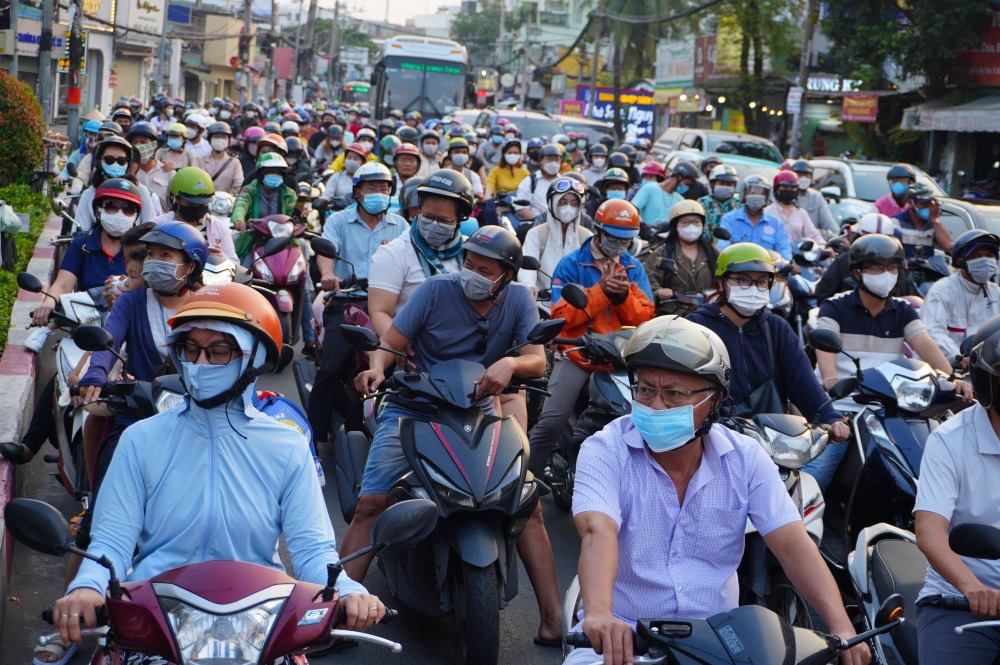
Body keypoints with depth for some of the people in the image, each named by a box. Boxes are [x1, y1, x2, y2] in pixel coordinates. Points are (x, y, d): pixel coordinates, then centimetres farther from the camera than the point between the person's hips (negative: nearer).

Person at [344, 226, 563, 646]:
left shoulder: (519, 300, -2)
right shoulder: (436, 290, -8)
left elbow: (537, 361, -10)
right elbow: (391, 342, -8)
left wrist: (510, 364, -33)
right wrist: (378, 368, -31)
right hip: (413, 407, -1)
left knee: (528, 504, -7)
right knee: (370, 504, -16)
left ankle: (553, 621, 0)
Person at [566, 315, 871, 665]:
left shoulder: (744, 458, 0)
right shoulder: (604, 451, -9)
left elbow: (793, 545, -7)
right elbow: (598, 532, -27)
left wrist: (841, 628, -23)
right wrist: (599, 614, -46)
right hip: (624, 634, -2)